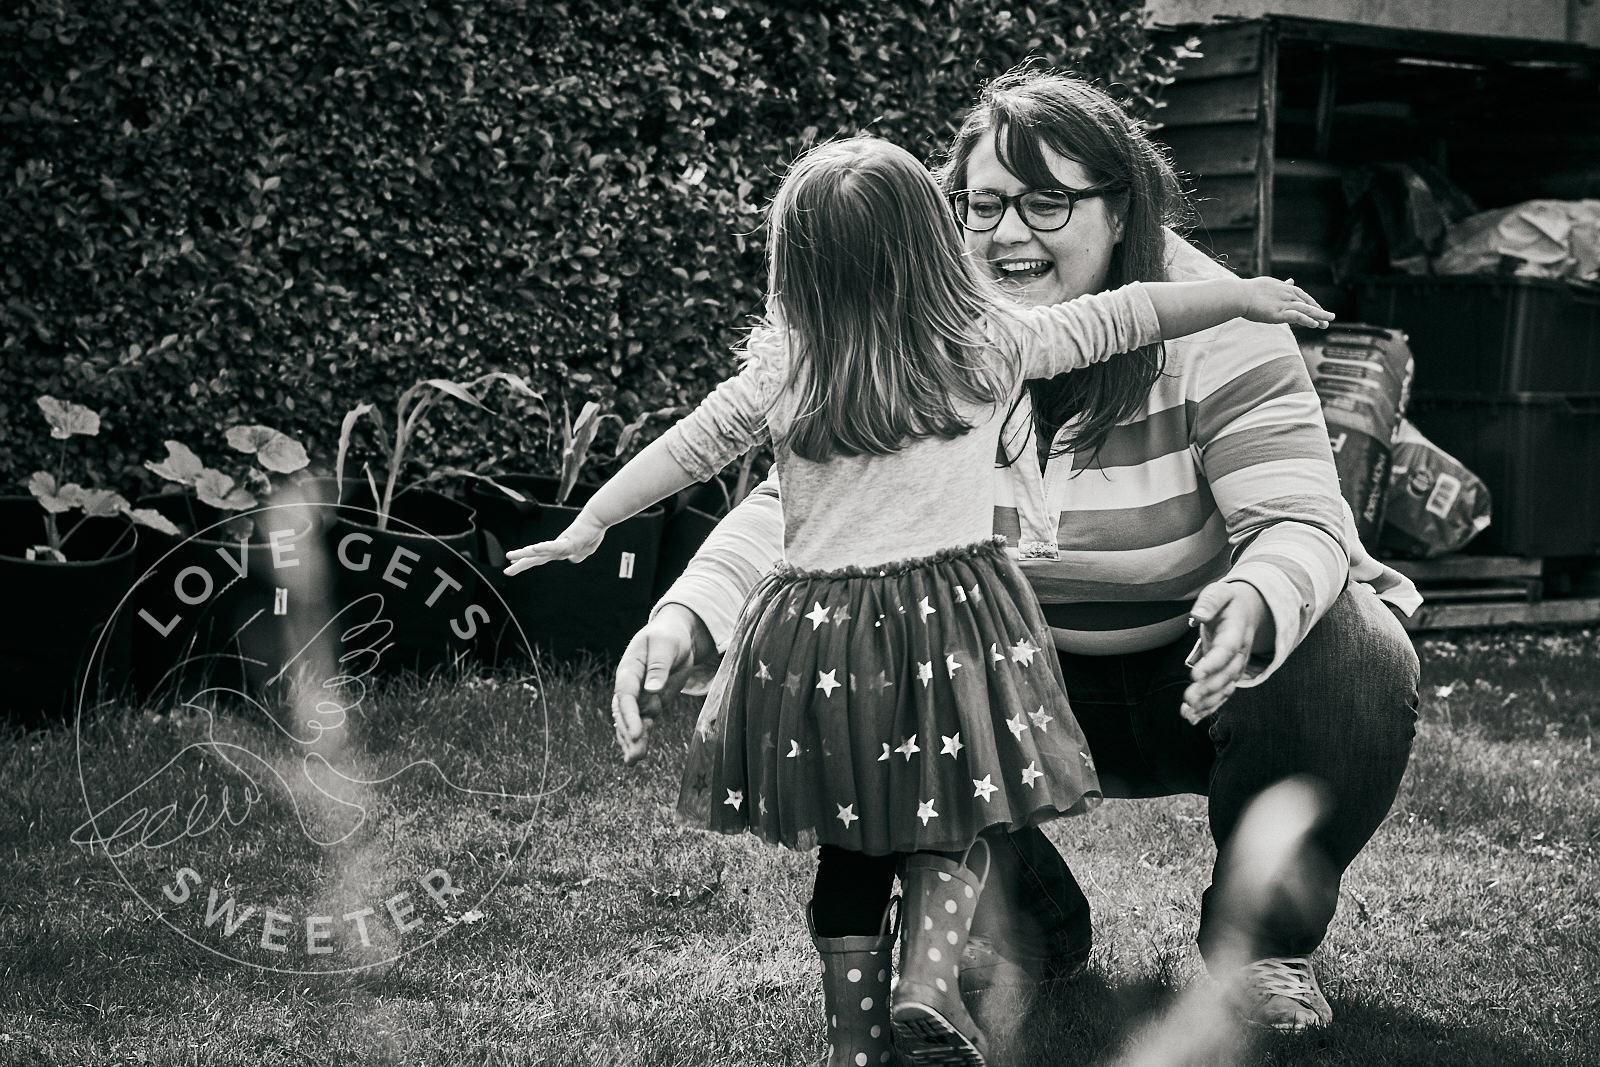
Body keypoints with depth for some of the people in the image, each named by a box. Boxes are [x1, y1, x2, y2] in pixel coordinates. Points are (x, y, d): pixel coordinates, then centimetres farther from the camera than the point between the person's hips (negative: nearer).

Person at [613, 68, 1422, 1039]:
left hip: (1198, 673, -2)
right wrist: (687, 615, -34)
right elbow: (798, 500, -15)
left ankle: (1263, 940, -2)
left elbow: (1302, 519, -27)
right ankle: (1027, 926, 5)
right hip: (1027, 687, 3)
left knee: (1351, 666, -34)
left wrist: (1255, 603, -52)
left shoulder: (1213, 330, -20)